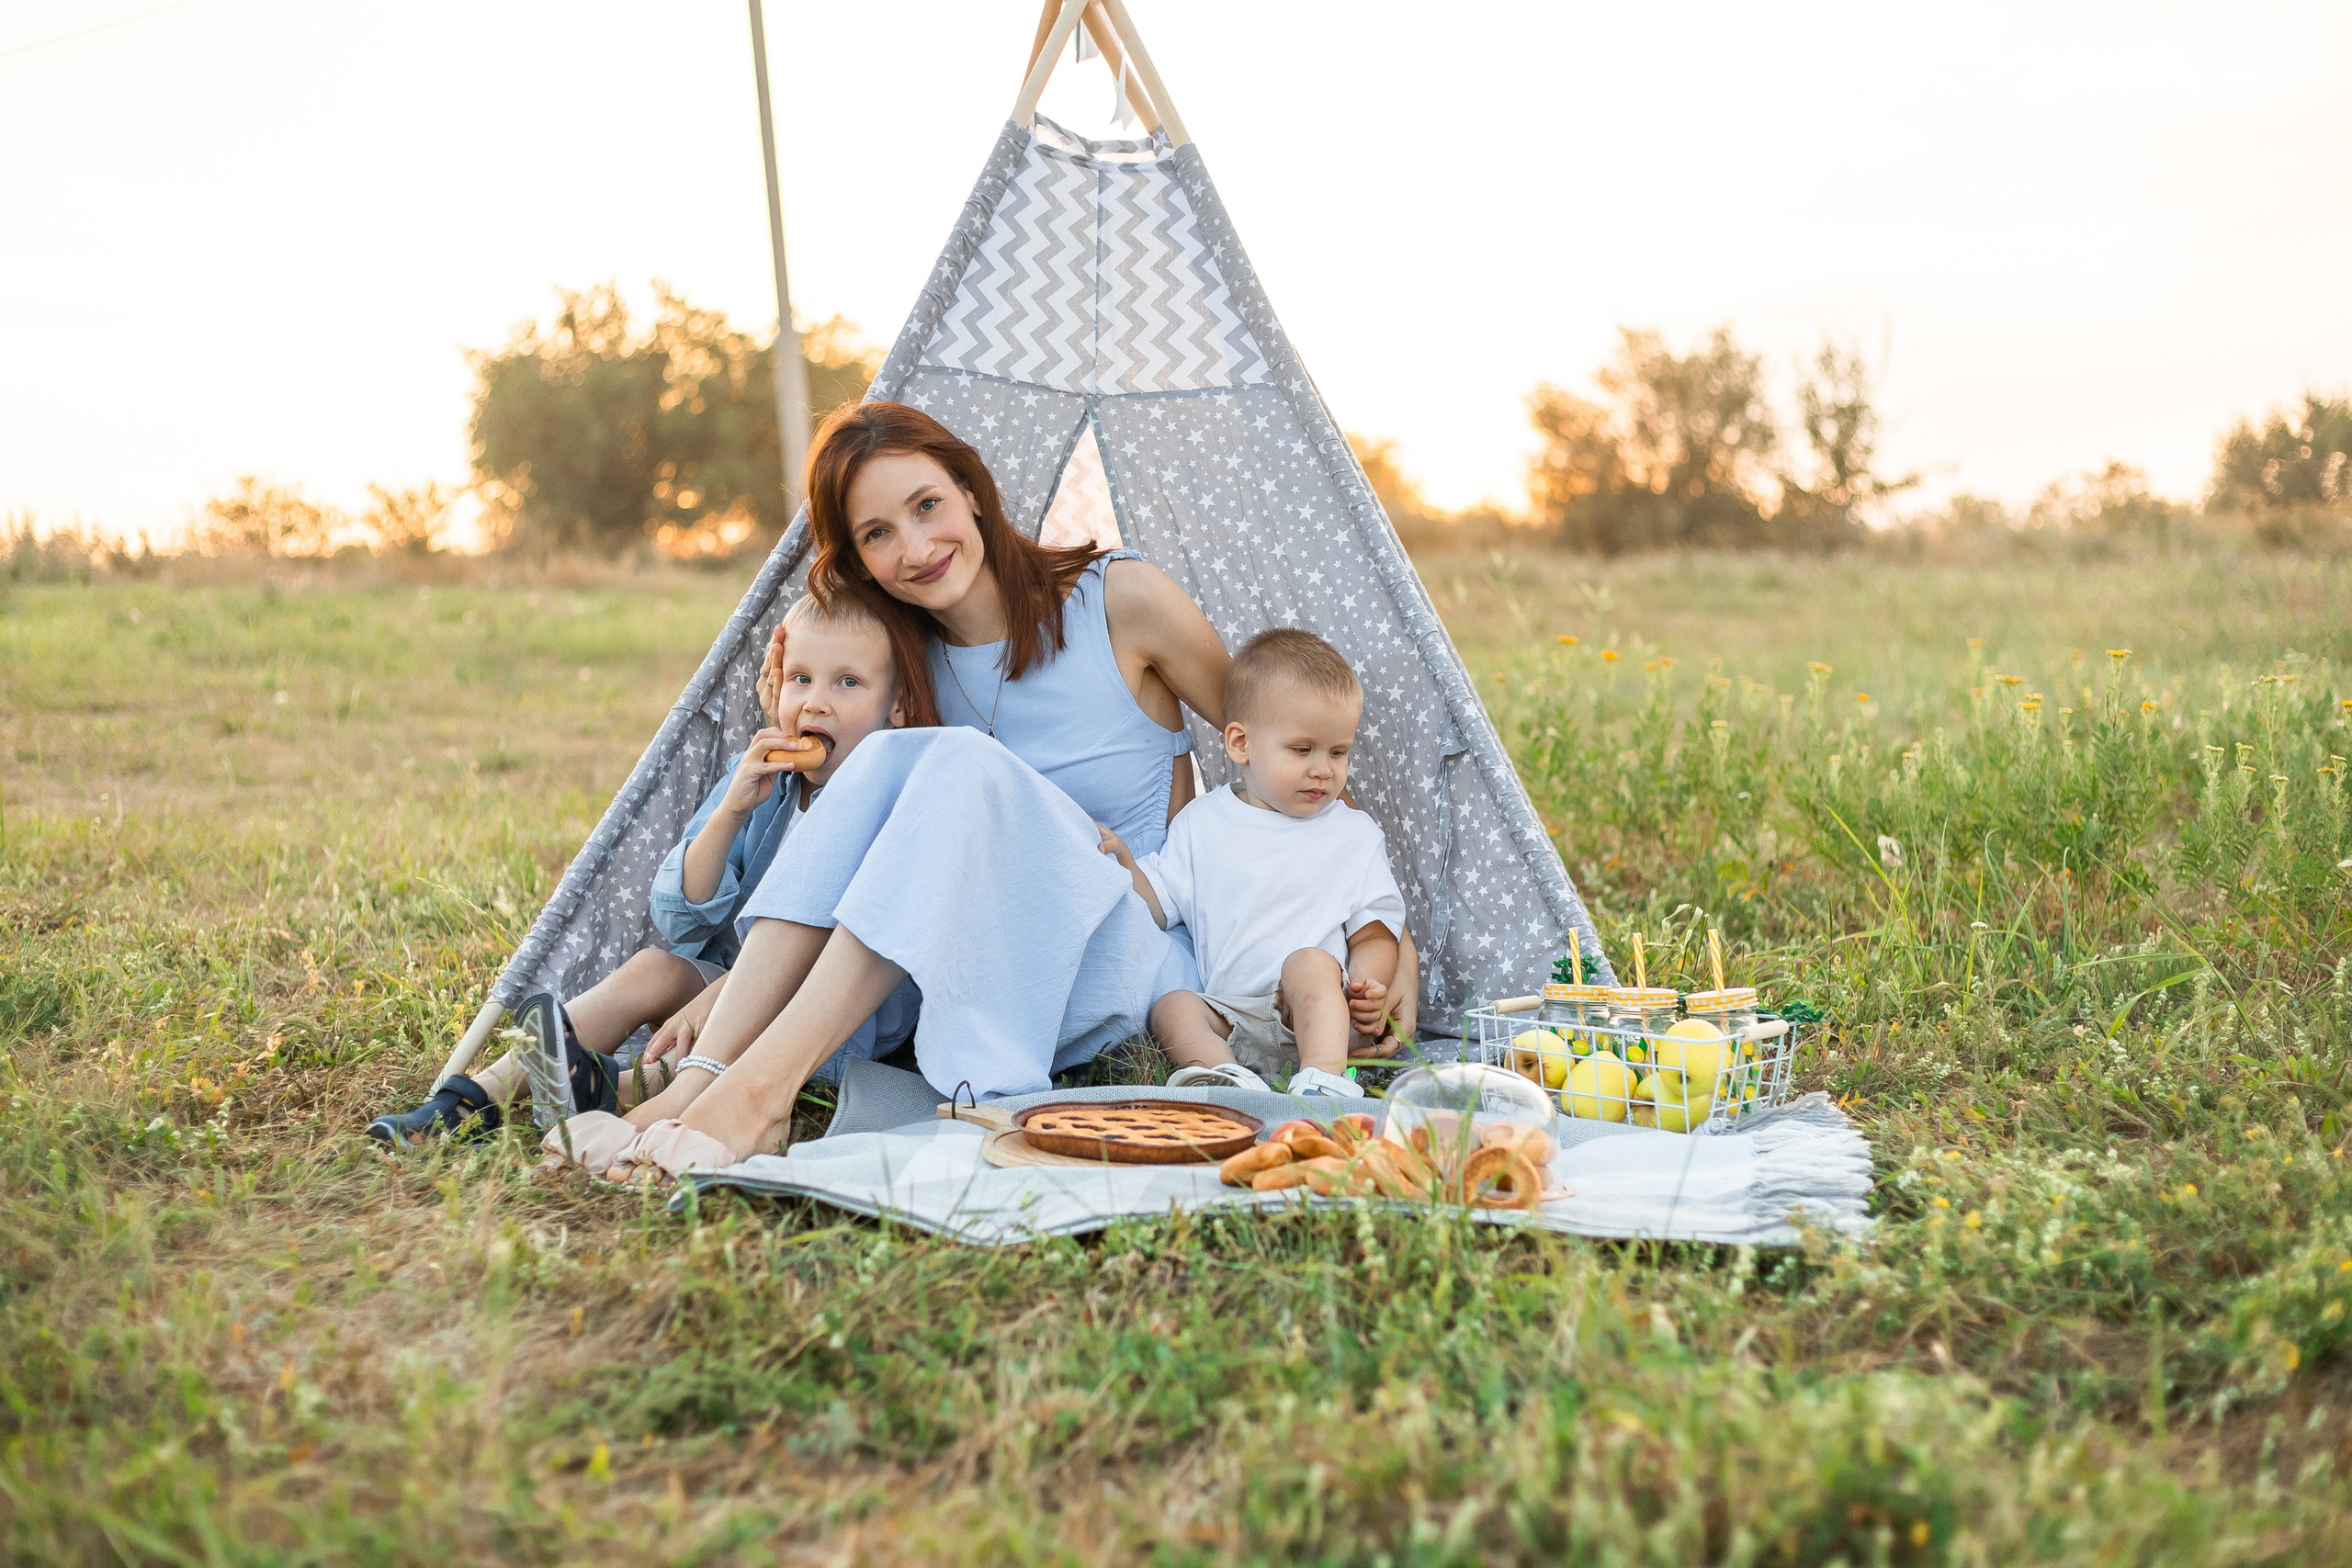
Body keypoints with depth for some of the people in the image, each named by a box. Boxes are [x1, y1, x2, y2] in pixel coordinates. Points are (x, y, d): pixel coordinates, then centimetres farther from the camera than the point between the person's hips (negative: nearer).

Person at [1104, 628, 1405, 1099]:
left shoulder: (1357, 835, 13)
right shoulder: (1201, 823, 15)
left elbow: (1375, 934, 11)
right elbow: (1155, 905, 13)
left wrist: (1367, 981, -10)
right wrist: (1122, 864, -6)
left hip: (1320, 1017, -1)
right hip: (1229, 1019, 1)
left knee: (1310, 961, -31)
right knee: (1172, 1007, -25)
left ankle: (1323, 1076, -48)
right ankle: (1226, 1078, -49)